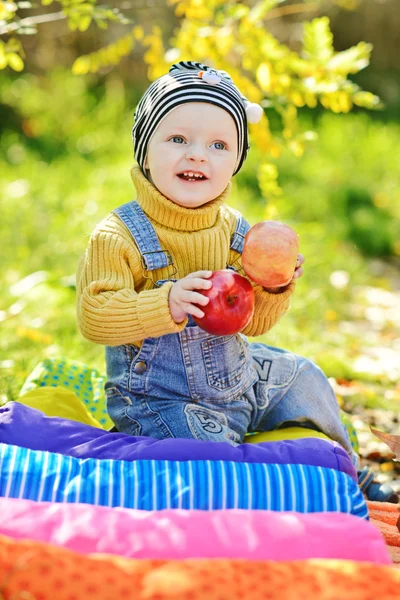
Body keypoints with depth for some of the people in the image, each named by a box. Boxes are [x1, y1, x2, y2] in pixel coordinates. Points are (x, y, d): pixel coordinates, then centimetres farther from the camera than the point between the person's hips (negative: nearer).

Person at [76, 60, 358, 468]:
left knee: (302, 377, 22)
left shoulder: (233, 229, -2)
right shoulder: (118, 236, -20)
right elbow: (94, 317, -28)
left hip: (234, 381, 7)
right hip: (158, 401, -6)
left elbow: (252, 323, 2)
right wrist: (167, 304, -40)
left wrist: (274, 289, -19)